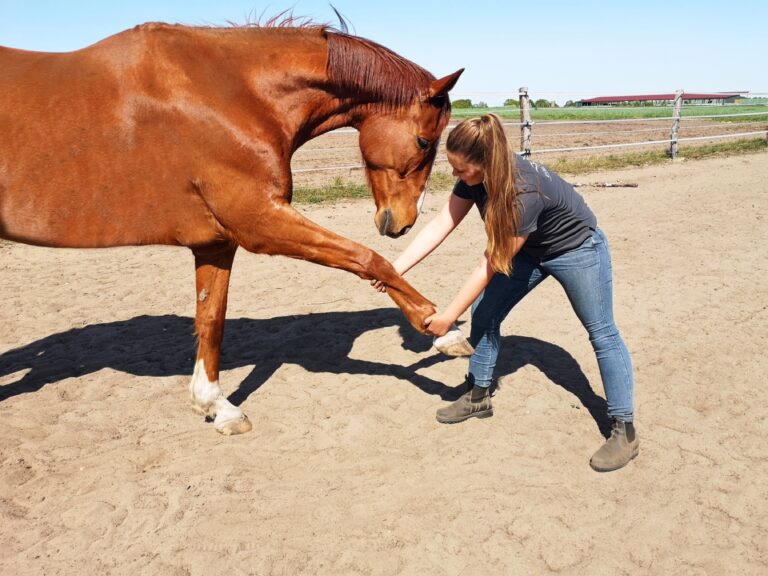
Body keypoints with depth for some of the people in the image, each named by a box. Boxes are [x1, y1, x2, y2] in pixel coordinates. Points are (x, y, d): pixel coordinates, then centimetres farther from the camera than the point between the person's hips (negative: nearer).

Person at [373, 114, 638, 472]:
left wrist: (449, 316, -28)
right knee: (484, 312, 2)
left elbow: (492, 264, -34)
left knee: (601, 333, -1)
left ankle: (624, 430, 7)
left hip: (575, 249, -7)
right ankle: (478, 397, 17)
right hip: (529, 250, 8)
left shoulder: (524, 193, -40)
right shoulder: (474, 177, -19)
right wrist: (396, 268, -27)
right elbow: (440, 226, -18)